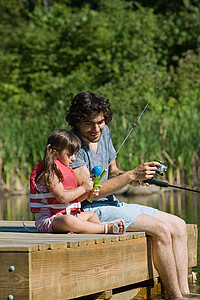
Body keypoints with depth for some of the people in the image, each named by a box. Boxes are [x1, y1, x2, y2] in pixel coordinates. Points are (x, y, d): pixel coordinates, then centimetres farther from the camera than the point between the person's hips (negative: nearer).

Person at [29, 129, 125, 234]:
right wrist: (83, 188, -17)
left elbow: (74, 198, 19)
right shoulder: (49, 172, -15)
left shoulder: (66, 170, 18)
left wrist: (88, 192, 2)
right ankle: (106, 228, -42)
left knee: (91, 214, 19)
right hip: (47, 219, -11)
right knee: (68, 220, -40)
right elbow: (62, 197, -25)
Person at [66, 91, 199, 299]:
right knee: (161, 230, -22)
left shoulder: (103, 132, 7)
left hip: (111, 204, 9)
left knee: (178, 226, -1)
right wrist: (130, 176, -26)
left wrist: (127, 175, -6)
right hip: (89, 210, -9)